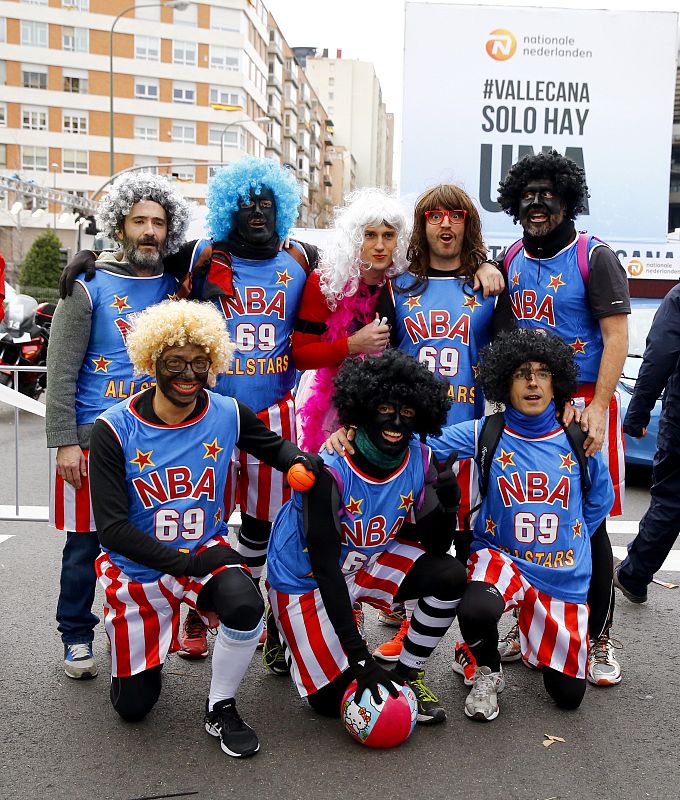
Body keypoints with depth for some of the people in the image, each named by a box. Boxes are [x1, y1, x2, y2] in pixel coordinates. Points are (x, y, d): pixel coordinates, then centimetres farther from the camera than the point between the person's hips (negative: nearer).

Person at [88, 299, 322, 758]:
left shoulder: (227, 415, -11)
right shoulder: (115, 429, -19)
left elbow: (273, 445, 8)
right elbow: (112, 530, -20)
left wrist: (299, 460, -16)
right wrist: (185, 563, -24)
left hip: (207, 553, 1)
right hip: (137, 568, -1)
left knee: (246, 606, -34)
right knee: (133, 707, 11)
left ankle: (221, 709, -5)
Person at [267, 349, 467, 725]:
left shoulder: (419, 461, -15)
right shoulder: (329, 471, -31)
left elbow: (436, 547, -8)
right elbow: (325, 570, -28)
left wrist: (447, 507, -30)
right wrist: (359, 655, -28)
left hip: (366, 562, 5)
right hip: (304, 579, -5)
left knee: (450, 576, -17)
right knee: (333, 699, -4)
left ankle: (408, 675, 4)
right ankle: (289, 635, 26)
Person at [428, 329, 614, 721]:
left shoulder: (578, 442, -2)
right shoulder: (485, 435, -8)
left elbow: (600, 501, 14)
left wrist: (566, 541, 7)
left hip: (564, 575, 2)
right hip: (502, 558, -2)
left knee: (569, 694, 5)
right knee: (476, 611, -38)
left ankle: (532, 634, 40)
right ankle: (489, 673, -1)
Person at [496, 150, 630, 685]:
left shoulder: (594, 257, -4)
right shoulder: (512, 260, 11)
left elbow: (616, 336, -10)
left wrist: (597, 408, -20)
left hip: (583, 404, -4)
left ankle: (599, 638, 14)